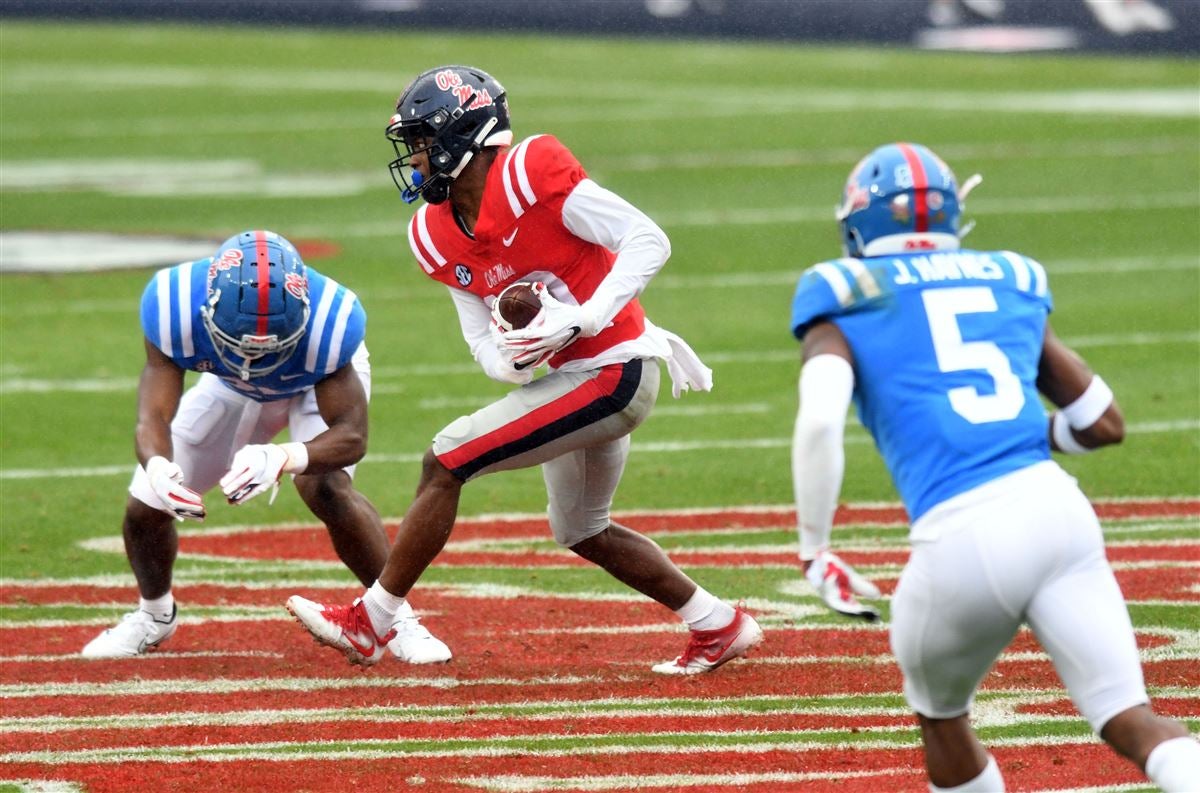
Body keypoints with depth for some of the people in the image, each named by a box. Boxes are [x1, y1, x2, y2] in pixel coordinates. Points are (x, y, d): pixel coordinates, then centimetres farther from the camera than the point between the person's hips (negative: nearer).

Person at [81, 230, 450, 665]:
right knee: (144, 507, -2)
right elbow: (154, 417, -37)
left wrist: (283, 459, -61)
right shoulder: (178, 309, -38)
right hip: (232, 387, 3)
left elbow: (351, 434, -40)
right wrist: (157, 466, -61)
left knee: (327, 489, -30)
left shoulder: (328, 320, -43)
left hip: (324, 380, -3)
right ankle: (154, 615, 29)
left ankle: (397, 618, -12)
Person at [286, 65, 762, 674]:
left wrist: (582, 319, -26)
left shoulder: (529, 175, -20)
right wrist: (512, 359, -16)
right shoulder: (436, 236, 5)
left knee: (444, 464, -12)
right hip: (573, 376, 10)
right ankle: (719, 627, 36)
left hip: (613, 373, -10)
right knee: (582, 531, 25)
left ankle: (368, 624, -3)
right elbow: (486, 343, 8)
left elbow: (649, 241, -19)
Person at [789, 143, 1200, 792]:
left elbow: (819, 421, -9)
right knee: (1130, 719, 3)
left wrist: (813, 547, 3)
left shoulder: (845, 301, 10)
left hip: (962, 539, -3)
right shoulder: (1011, 284, 22)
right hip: (1055, 506, 3)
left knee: (938, 709, 25)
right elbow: (1102, 423, 25)